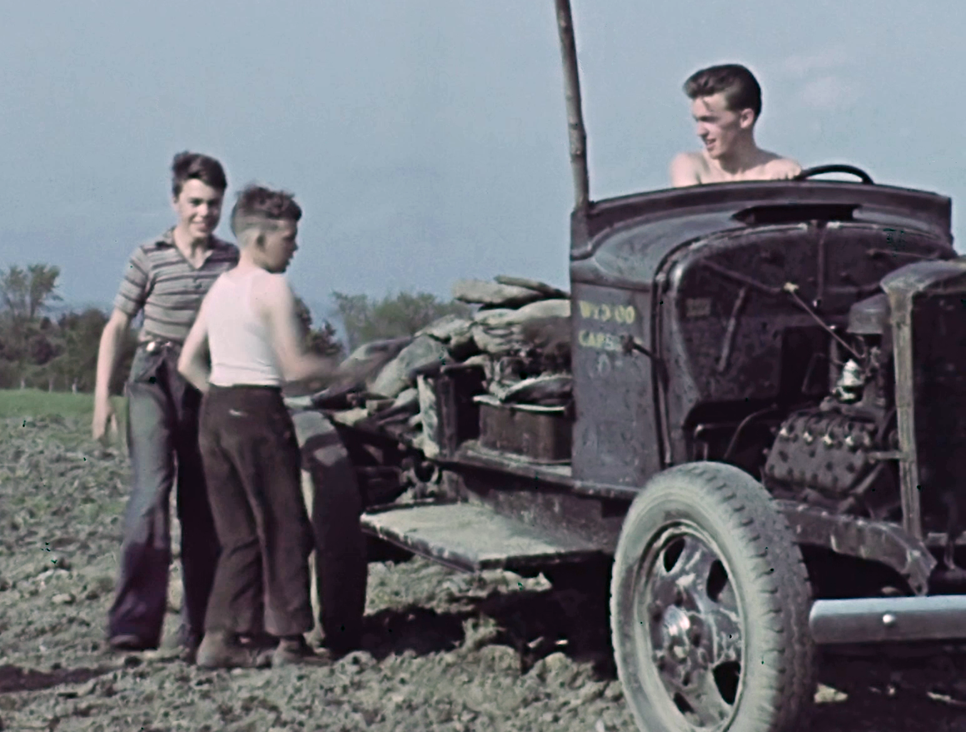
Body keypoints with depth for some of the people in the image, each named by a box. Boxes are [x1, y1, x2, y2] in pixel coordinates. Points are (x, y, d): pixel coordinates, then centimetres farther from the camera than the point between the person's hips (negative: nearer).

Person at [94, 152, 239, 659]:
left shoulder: (230, 260, 7)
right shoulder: (149, 258, -2)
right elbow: (116, 326, 1)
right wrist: (102, 396, -5)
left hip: (210, 388, 3)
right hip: (155, 380, -3)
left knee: (203, 505, 6)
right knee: (151, 492, -18)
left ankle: (200, 627, 13)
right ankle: (135, 622, -21)